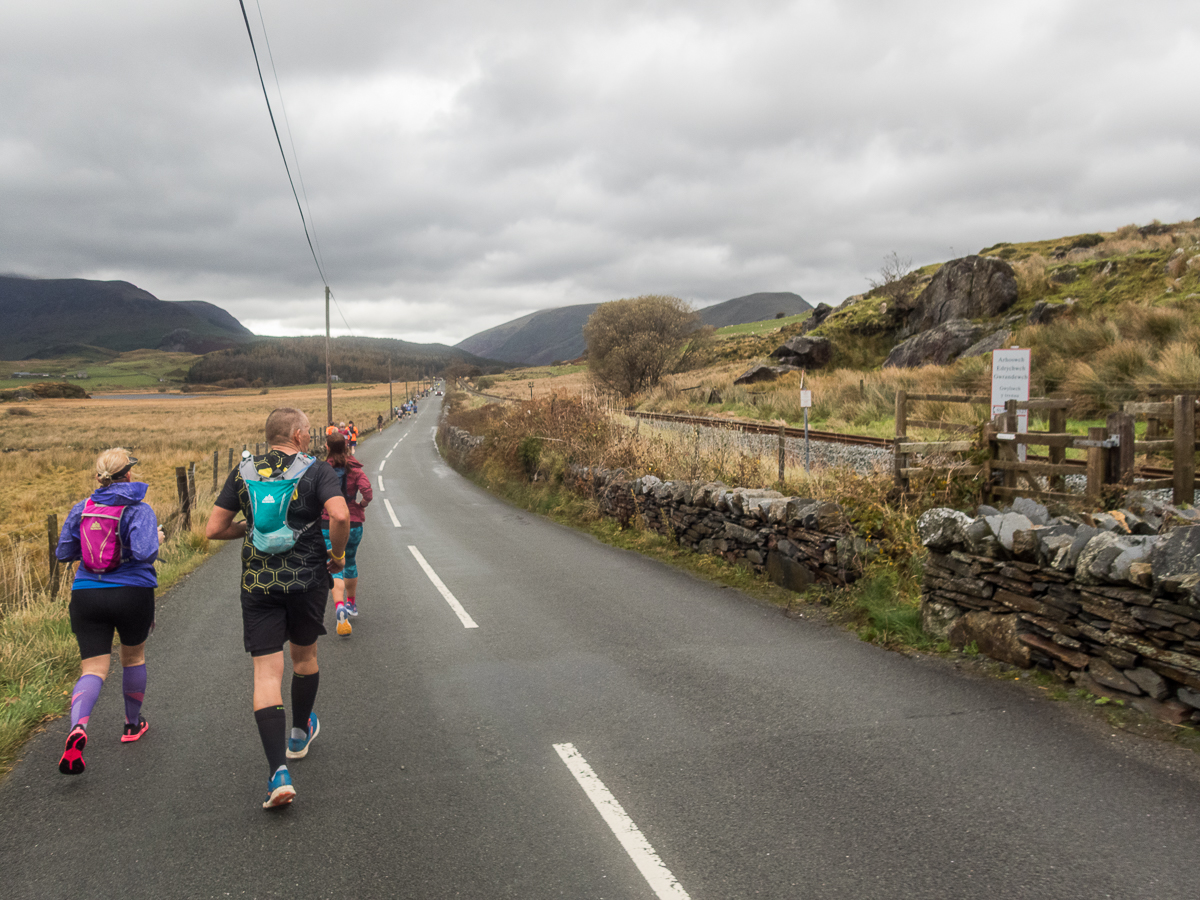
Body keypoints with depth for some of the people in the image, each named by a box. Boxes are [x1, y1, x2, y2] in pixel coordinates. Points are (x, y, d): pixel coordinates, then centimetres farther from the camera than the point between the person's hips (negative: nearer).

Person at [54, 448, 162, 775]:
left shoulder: (81, 509, 4)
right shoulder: (139, 509, -10)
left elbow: (63, 553, 8)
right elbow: (144, 553, -23)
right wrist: (157, 539, -3)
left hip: (86, 596, 3)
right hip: (132, 595, -2)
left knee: (93, 670, 1)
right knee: (133, 656, 21)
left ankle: (78, 728, -26)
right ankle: (133, 724, 37)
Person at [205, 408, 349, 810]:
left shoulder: (243, 472, 6)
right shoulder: (316, 471, -4)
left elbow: (213, 529, 5)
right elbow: (340, 515, -22)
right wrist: (337, 553, -4)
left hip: (258, 583, 1)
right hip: (307, 579, -1)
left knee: (267, 672, -1)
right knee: (304, 656, 22)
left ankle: (278, 771, -11)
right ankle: (300, 733, 44)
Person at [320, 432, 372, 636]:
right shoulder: (355, 469, -2)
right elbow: (368, 494, -16)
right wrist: (359, 506, 2)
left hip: (328, 524, -2)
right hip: (353, 524, 2)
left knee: (335, 567, -5)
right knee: (350, 562, 22)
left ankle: (339, 606, -27)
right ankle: (351, 603, 36)